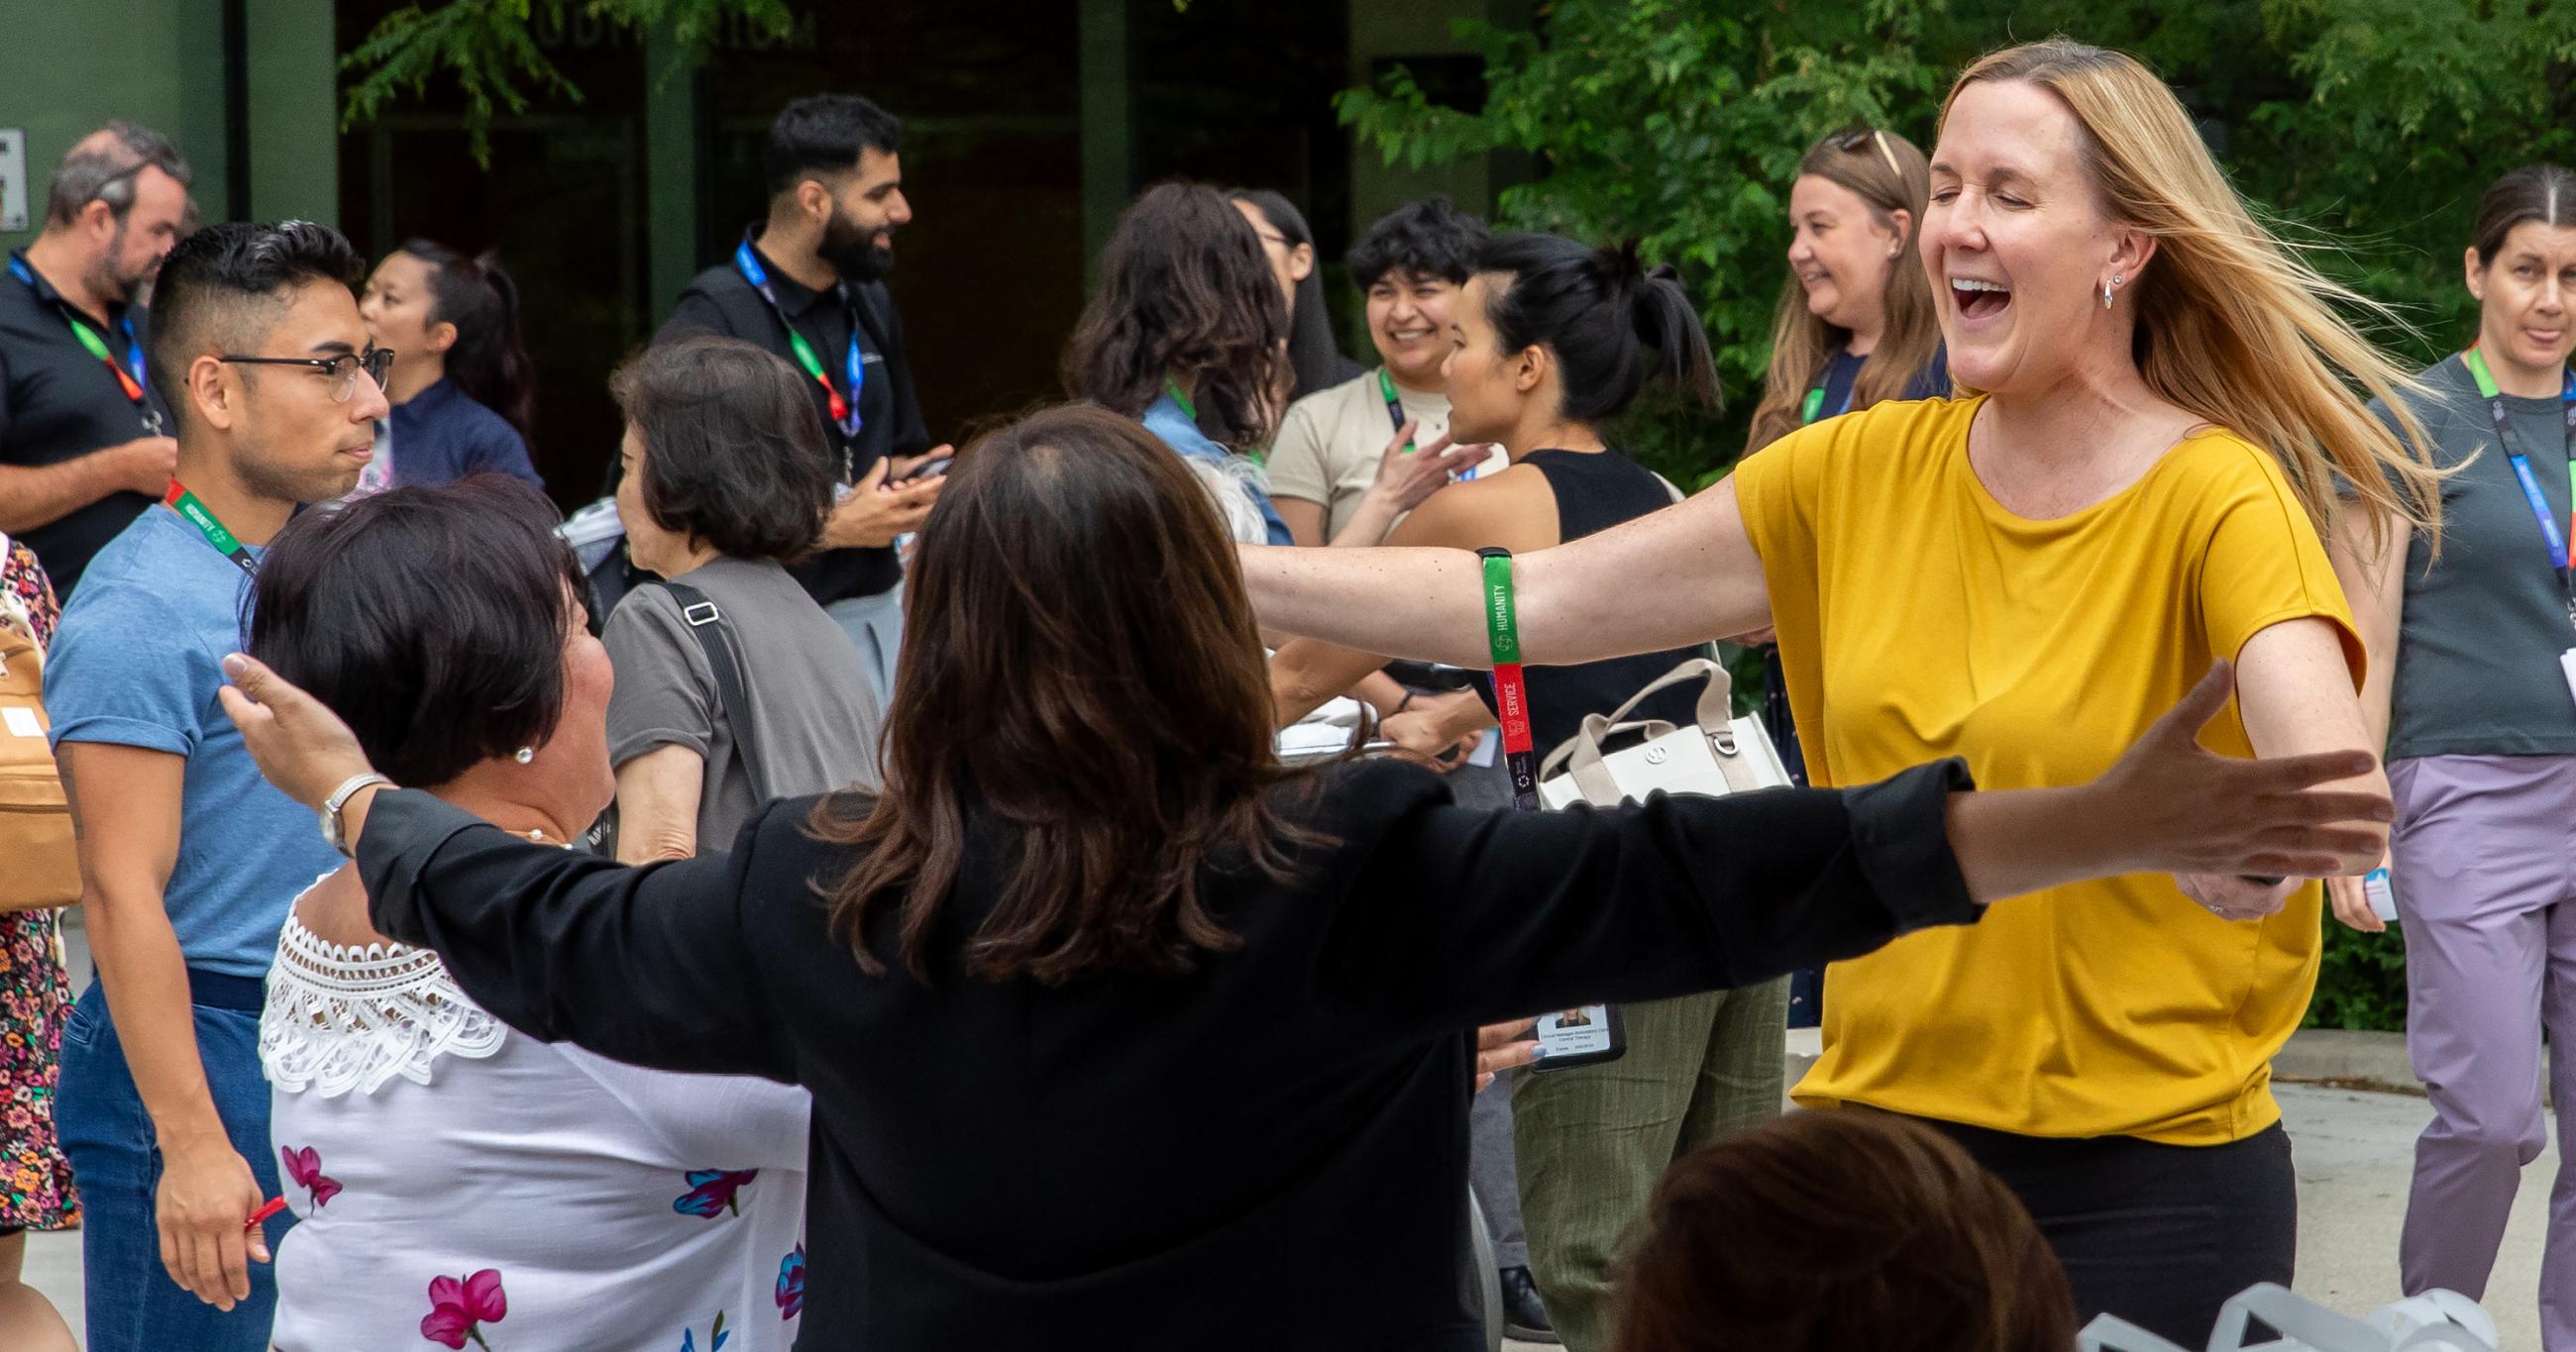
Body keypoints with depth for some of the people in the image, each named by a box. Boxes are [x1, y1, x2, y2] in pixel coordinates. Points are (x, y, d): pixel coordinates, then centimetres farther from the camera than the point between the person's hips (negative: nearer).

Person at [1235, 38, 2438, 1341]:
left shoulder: (2218, 499, -11)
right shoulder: (1865, 475, 5)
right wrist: (1208, 573, -4)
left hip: (2147, 1184, -5)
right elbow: (1533, 606, 3)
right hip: (1881, 1126, 5)